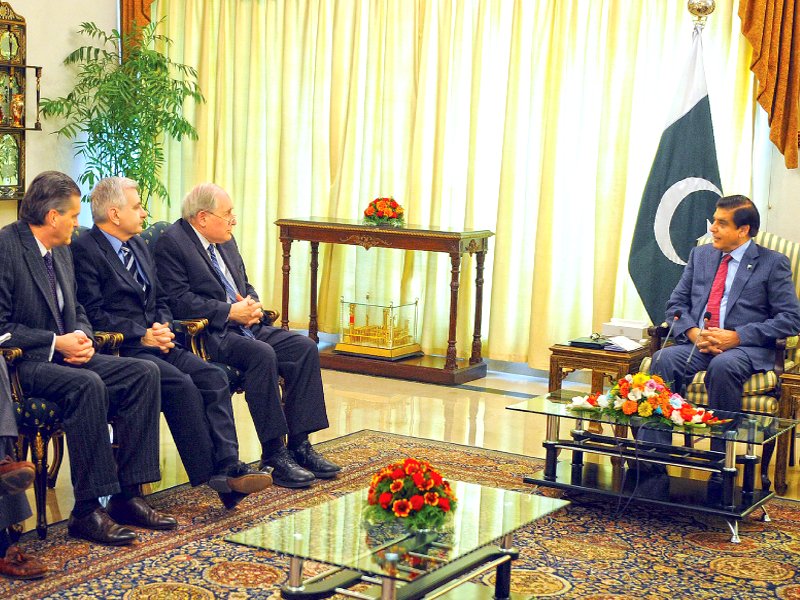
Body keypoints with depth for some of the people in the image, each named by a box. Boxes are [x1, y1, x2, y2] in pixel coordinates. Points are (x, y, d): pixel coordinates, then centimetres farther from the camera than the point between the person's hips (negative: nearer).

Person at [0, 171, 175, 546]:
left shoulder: (61, 252, 15)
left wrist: (83, 338, -1)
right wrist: (55, 342, -19)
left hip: (64, 356, 9)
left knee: (144, 373, -8)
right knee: (88, 385, -35)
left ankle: (127, 496, -8)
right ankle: (87, 511, -27)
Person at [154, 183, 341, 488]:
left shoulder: (226, 241, 18)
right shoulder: (171, 242, -8)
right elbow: (179, 300, -17)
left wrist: (253, 306, 1)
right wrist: (230, 312, -18)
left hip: (243, 326, 9)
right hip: (208, 334, -9)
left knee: (304, 347, -11)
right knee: (263, 354, -33)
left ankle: (299, 444, -11)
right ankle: (274, 454, -26)